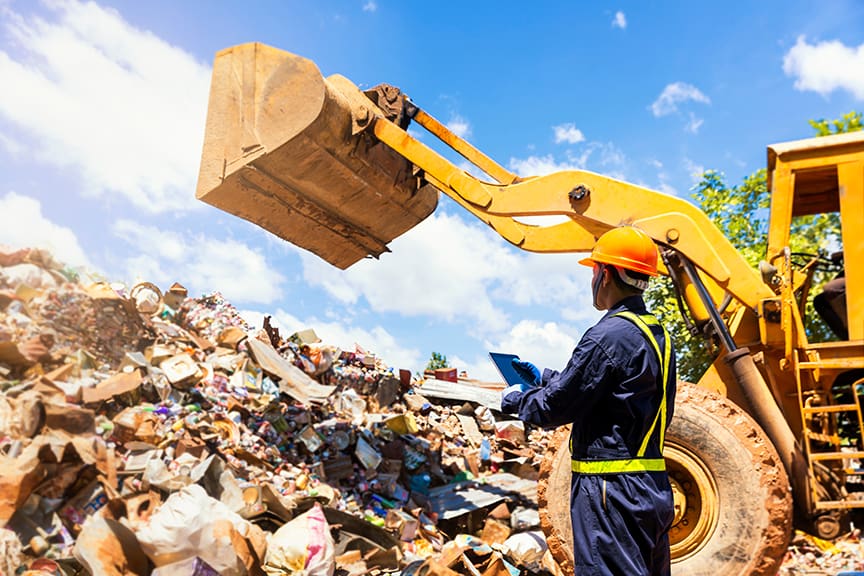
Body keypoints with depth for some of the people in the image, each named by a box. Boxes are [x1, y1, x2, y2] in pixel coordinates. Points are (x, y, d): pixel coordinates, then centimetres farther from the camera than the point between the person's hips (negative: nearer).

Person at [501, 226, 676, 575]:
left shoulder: (610, 336, -19)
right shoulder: (656, 335, 11)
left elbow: (557, 407, -13)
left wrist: (518, 399, 6)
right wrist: (542, 377, 25)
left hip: (612, 490, -9)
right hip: (651, 487, 9)